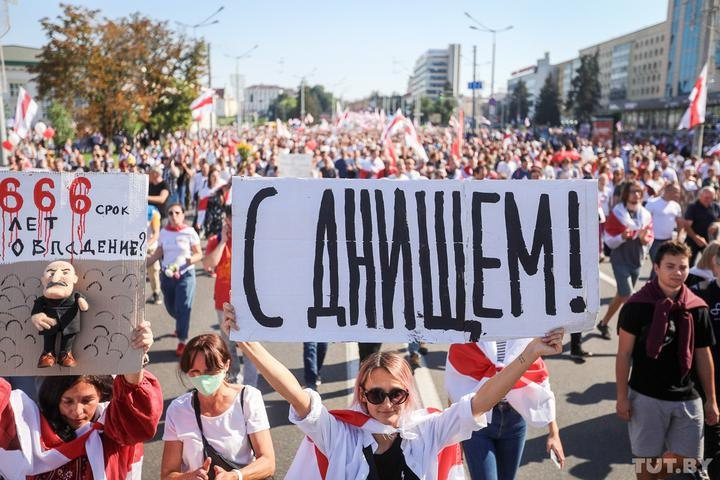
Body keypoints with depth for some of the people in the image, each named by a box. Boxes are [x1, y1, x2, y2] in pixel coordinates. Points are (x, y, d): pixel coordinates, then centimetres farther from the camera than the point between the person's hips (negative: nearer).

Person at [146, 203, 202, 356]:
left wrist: (187, 261, -25)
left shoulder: (189, 232, -9)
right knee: (171, 307, 17)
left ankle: (182, 341, 6)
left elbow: (199, 254, -6)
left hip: (185, 275, -4)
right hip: (166, 275, 4)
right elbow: (158, 254, 7)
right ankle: (181, 326, 47)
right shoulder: (164, 232, 2)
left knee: (182, 308, -5)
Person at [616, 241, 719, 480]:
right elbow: (624, 354, -5)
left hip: (686, 398, 3)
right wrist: (622, 396, -6)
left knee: (686, 458, 8)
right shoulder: (637, 305, -10)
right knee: (648, 458, 8)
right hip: (646, 397, -3)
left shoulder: (697, 308, 0)